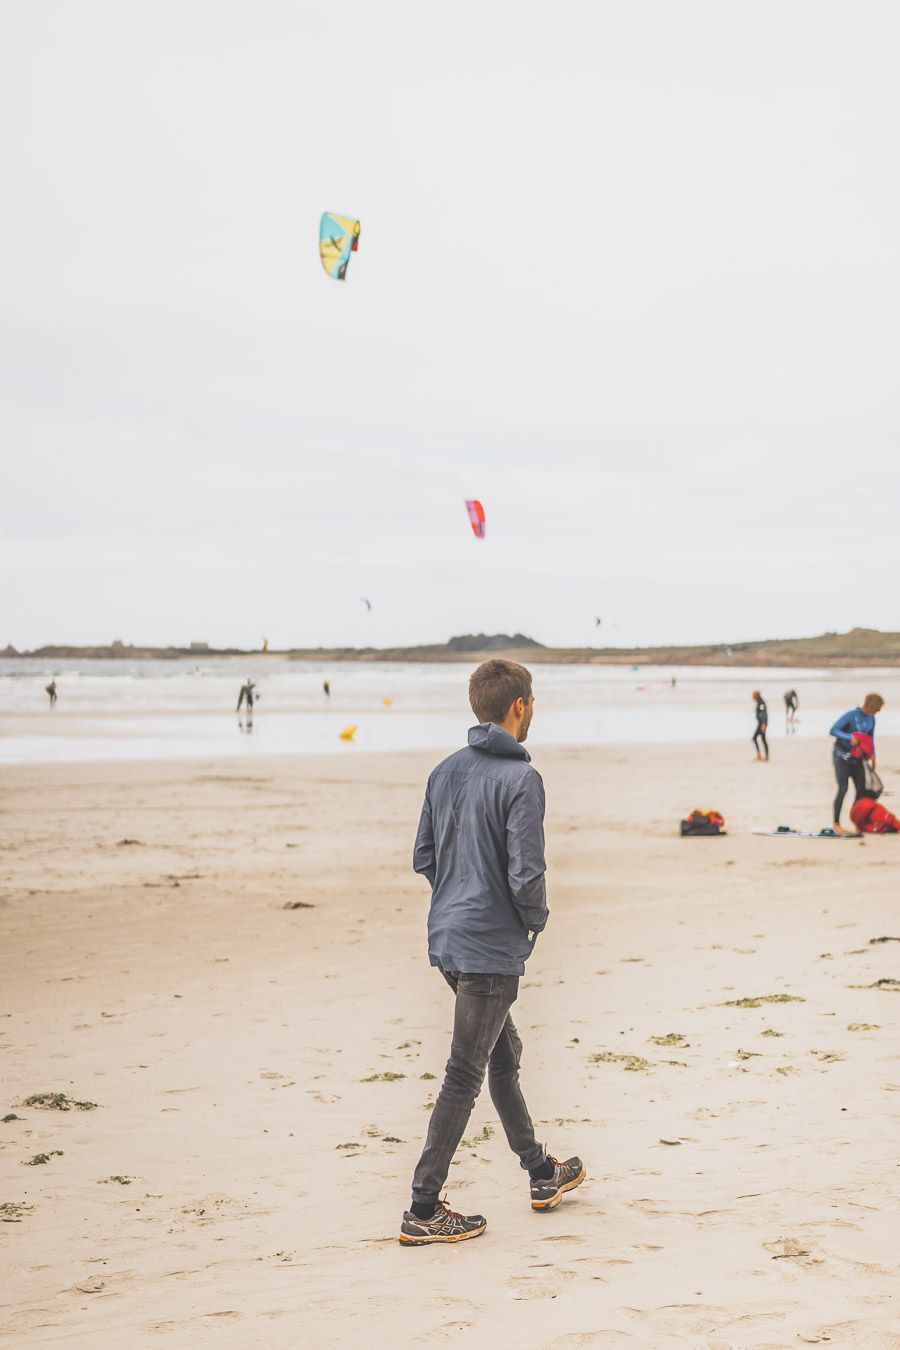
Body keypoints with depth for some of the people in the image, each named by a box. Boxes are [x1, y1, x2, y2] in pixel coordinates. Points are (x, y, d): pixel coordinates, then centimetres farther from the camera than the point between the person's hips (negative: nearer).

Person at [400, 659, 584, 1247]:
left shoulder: (445, 772, 7)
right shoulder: (520, 779, -16)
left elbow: (423, 856, 12)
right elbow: (526, 873, -20)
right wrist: (535, 922, -2)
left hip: (447, 936, 8)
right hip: (493, 945, -8)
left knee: (504, 1055, 22)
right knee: (464, 1077, -3)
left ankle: (542, 1174, 37)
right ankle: (423, 1211, 1)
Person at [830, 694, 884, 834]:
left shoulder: (871, 719, 4)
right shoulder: (851, 715, -18)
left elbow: (870, 738, 19)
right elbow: (833, 730, -22)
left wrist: (872, 755, 5)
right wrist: (850, 738, -36)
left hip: (857, 758, 7)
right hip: (842, 756, -7)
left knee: (861, 789, 3)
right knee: (843, 788, -15)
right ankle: (836, 824, -12)